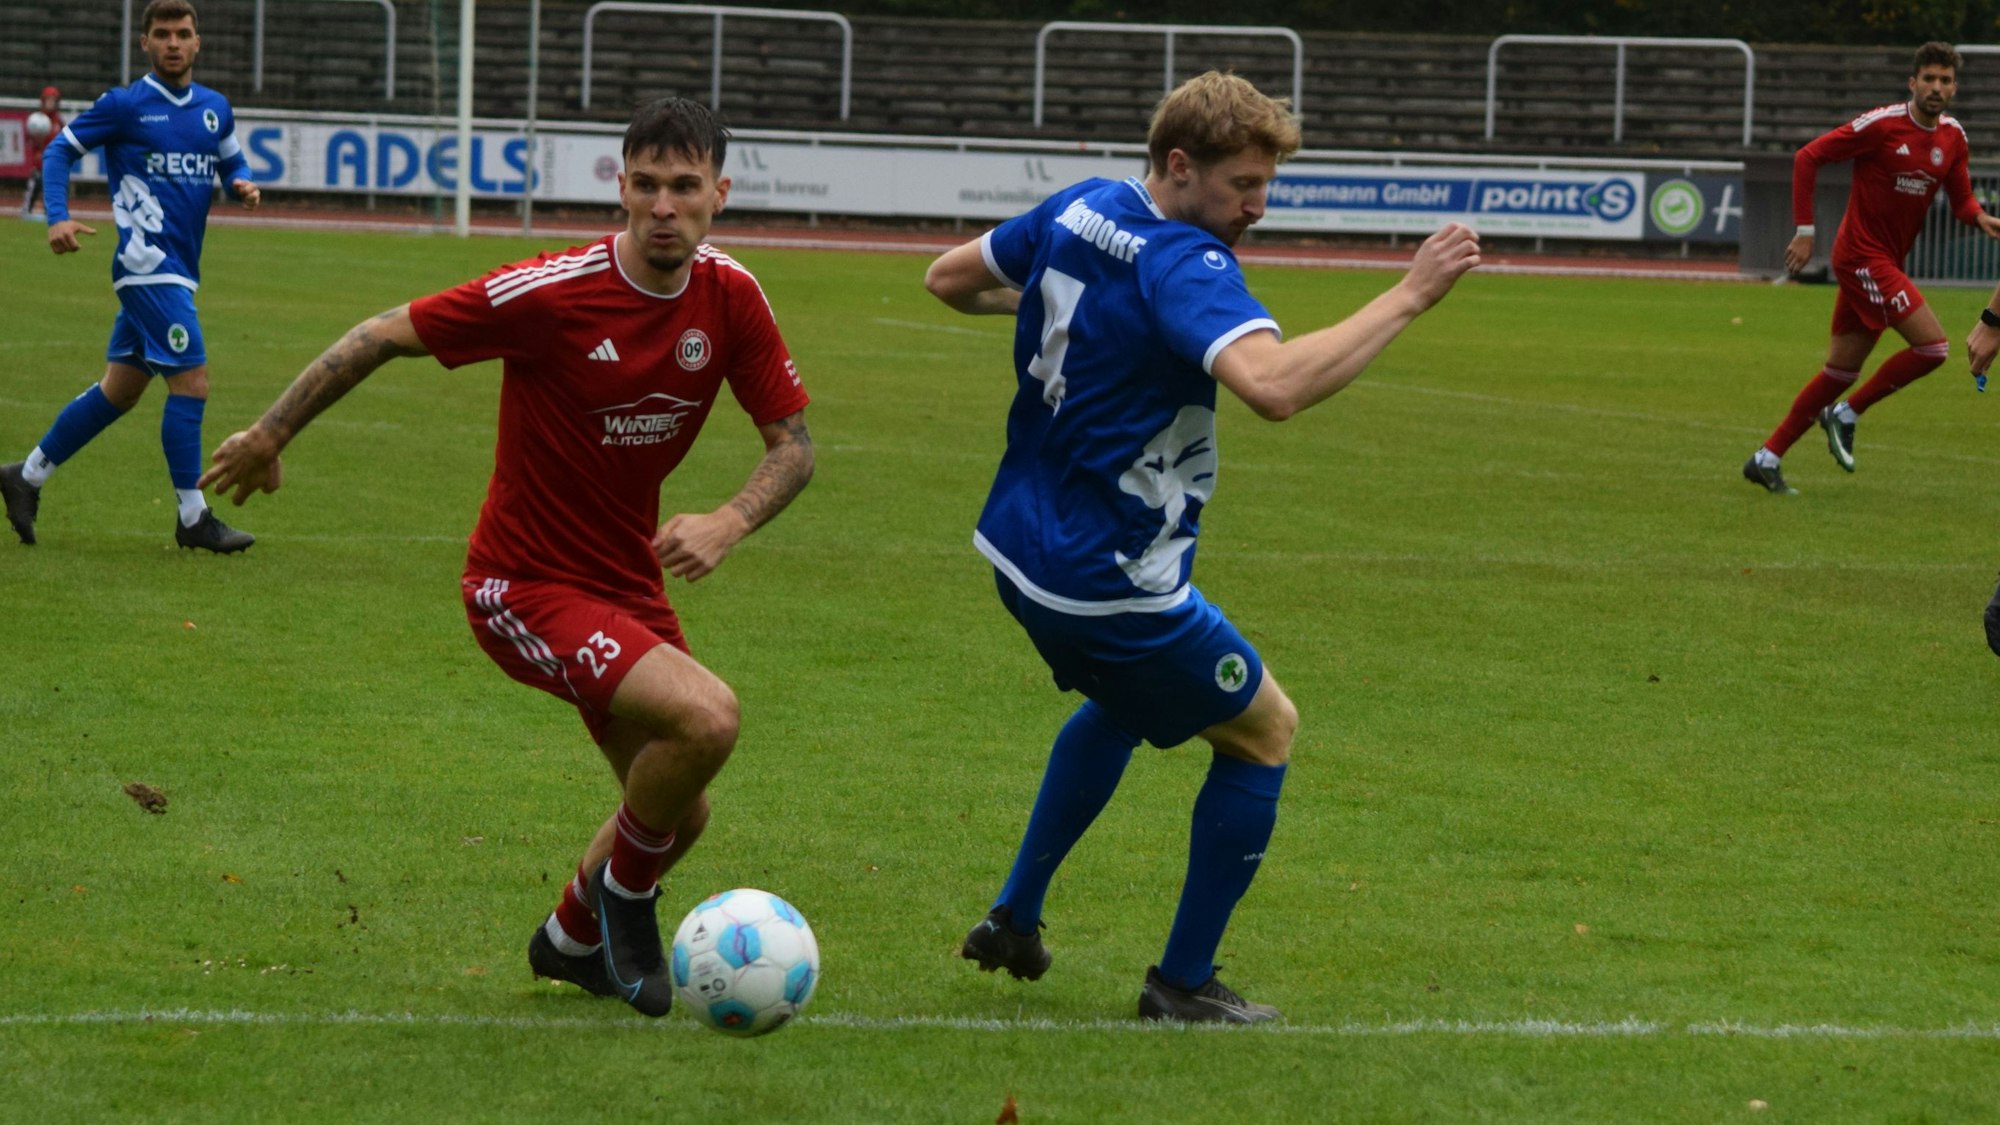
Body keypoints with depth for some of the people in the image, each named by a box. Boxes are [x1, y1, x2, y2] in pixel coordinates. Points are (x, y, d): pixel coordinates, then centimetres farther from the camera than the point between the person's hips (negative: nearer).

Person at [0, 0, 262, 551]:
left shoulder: (215, 109, 12)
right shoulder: (124, 105, -5)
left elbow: (232, 160, 25)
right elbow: (60, 151, 1)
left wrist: (243, 185, 1)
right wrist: (58, 217, -14)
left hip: (178, 269, 7)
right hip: (149, 267, -7)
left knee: (119, 390, 13)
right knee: (191, 382, -12)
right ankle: (193, 518, -6)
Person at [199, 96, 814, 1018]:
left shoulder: (729, 296, -7)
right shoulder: (552, 293, -23)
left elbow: (793, 443, 1)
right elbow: (385, 336, -13)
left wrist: (727, 525, -20)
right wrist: (270, 436, -5)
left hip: (629, 581, 7)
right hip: (527, 588, -7)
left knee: (677, 812, 16)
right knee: (707, 717, -28)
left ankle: (573, 938, 46)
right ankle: (623, 892, 0)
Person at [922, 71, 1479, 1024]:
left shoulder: (1077, 211, 1)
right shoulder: (1183, 267, -26)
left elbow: (949, 279, 16)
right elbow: (1274, 384, -43)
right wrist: (1409, 297, -38)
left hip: (1020, 550, 9)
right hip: (1110, 583, -9)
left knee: (1123, 701, 36)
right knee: (1265, 733, 10)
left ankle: (1014, 919, 36)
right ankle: (1183, 983, 15)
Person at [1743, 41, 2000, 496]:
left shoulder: (1953, 136, 6)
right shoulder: (1882, 125, -14)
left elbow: (1961, 199, 15)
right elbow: (1807, 157, -10)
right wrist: (1805, 230, -14)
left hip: (1887, 262, 8)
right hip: (1862, 256, -8)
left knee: (1841, 372, 11)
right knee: (1933, 345, -16)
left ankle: (1767, 459, 18)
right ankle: (1846, 414, 0)